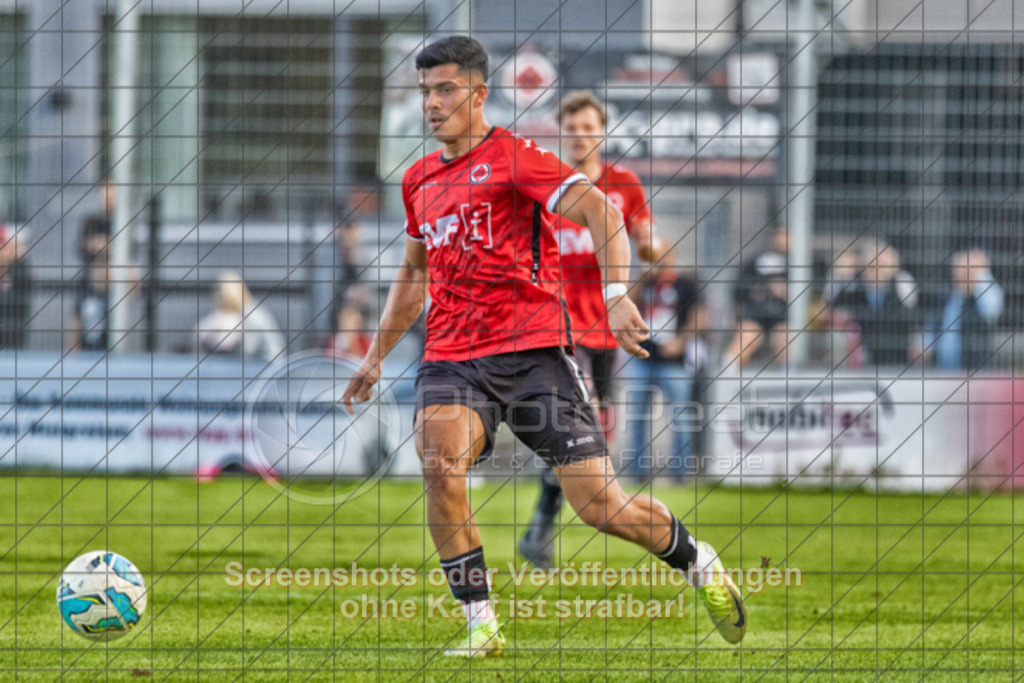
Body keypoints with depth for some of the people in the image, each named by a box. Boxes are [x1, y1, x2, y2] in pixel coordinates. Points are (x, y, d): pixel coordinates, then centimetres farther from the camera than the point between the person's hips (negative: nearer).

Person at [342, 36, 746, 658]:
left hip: (532, 349, -5)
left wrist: (617, 296, -28)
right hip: (452, 357, 5)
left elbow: (599, 211, -14)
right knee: (439, 465, -26)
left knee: (600, 505, -6)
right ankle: (481, 625, -16)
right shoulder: (420, 180, 17)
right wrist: (376, 357, 32)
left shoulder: (513, 156, -4)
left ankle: (700, 564, 24)